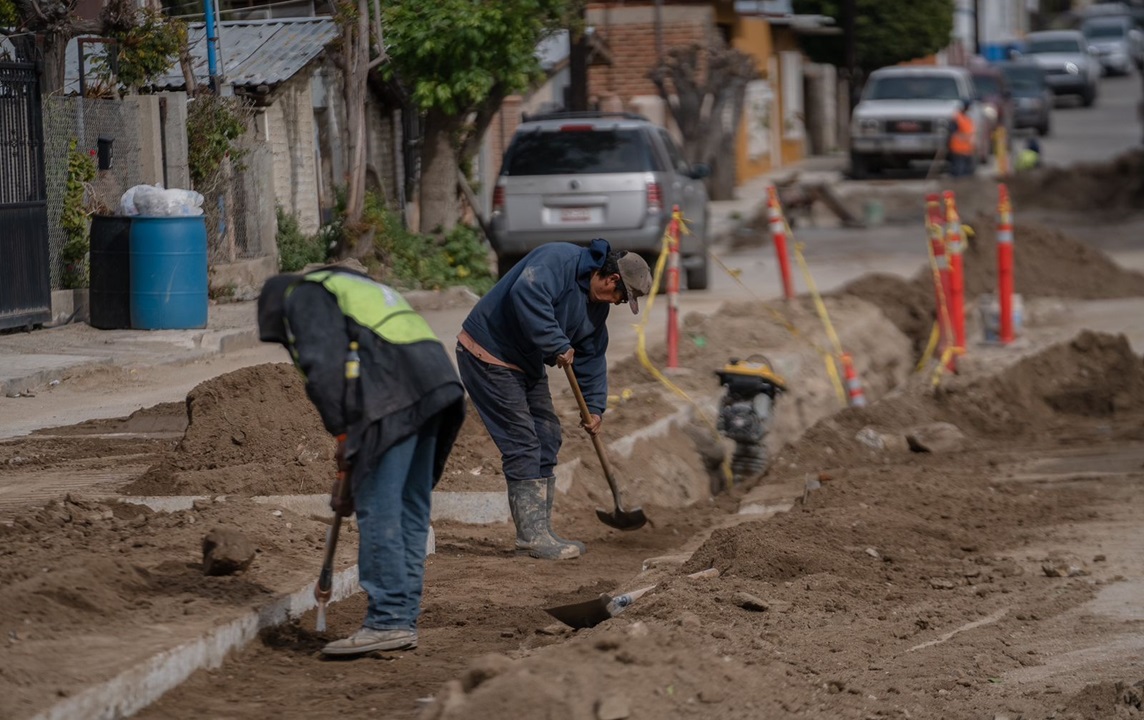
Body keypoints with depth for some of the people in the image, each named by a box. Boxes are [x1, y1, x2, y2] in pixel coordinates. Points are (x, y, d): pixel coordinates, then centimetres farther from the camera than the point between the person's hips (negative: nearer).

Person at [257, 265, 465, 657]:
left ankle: (387, 622, -8)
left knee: (378, 510, -6)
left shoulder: (303, 295, 11)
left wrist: (341, 433, -3)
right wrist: (351, 475, 32)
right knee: (411, 511, 12)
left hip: (396, 391, -9)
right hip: (436, 381, 9)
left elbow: (324, 365, -8)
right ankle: (404, 621, 15)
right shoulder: (362, 291, 37)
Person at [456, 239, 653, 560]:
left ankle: (538, 533, 16)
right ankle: (533, 535, -11)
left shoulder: (597, 304, 7)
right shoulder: (559, 260, -23)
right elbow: (527, 293, -39)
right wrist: (558, 345, -34)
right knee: (522, 443, -13)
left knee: (546, 437, 10)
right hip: (487, 354, -10)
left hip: (526, 363, 10)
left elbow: (592, 356, 15)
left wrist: (594, 407, 7)